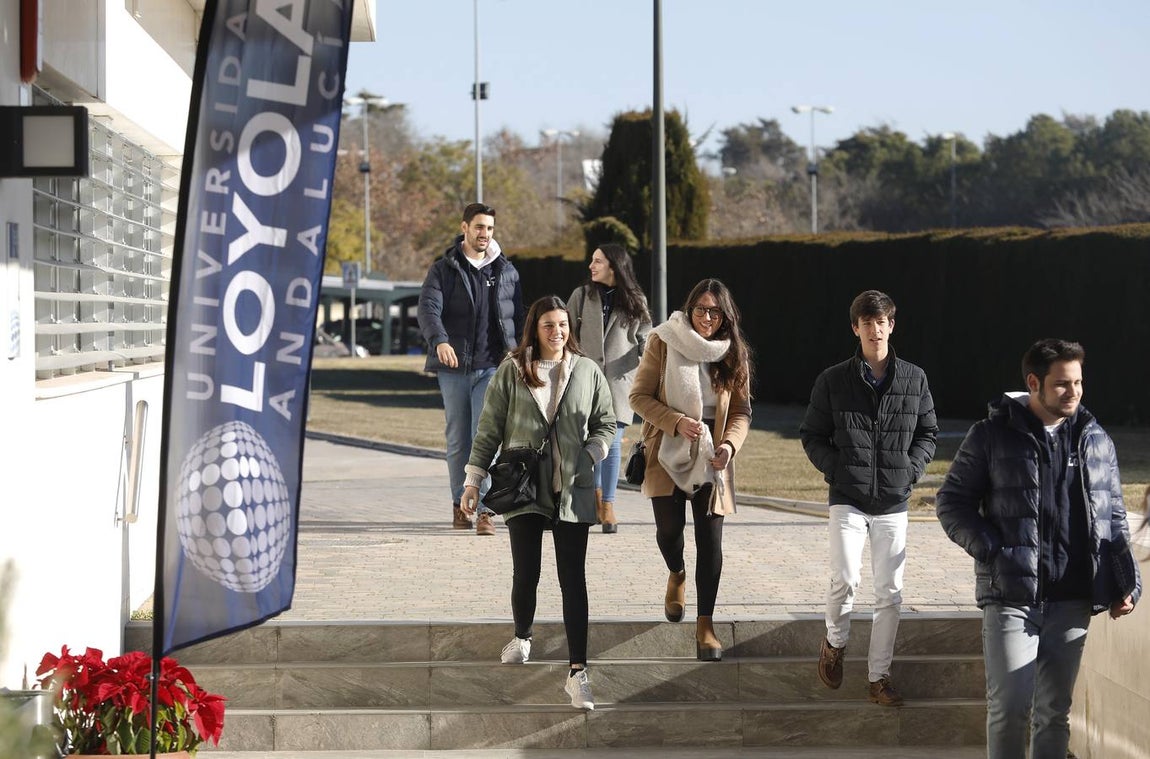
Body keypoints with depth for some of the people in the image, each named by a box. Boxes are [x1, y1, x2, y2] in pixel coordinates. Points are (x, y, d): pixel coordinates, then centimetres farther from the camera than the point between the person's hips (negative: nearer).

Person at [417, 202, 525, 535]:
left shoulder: (506, 271, 11)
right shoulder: (444, 269, 4)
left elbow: (517, 317, 16)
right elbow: (429, 307, -11)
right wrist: (439, 340, -30)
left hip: (492, 367, 0)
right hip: (454, 368, 0)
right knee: (457, 439, 7)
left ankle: (484, 509, -15)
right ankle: (460, 504, 21)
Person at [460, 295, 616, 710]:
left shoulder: (587, 371, 3)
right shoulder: (511, 371, 1)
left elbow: (606, 424, 10)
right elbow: (489, 429, 3)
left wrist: (586, 458, -7)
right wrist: (473, 481, 0)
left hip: (572, 490, 0)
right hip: (523, 488, 0)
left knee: (573, 579, -4)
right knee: (525, 574, 2)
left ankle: (578, 672, -6)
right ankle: (522, 638, 33)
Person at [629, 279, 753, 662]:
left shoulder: (733, 354, 3)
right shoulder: (663, 343, -4)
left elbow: (741, 410, 6)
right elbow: (639, 396, -4)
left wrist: (729, 444, -14)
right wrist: (677, 422, -18)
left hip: (710, 457, 1)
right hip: (668, 453, -1)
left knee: (710, 538, -4)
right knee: (669, 527, -5)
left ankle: (705, 624, 4)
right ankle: (676, 575, 32)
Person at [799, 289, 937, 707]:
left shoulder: (914, 379, 5)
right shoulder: (833, 381, 0)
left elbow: (928, 432, 14)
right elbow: (811, 435, 8)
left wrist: (911, 469, -1)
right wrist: (836, 469, -7)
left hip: (893, 502, 2)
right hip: (847, 499, -2)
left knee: (890, 593, 3)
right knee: (845, 580, -16)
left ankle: (879, 677, 13)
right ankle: (835, 642, 14)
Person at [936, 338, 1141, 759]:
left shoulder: (1096, 440, 11)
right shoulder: (992, 435, 0)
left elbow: (1113, 517, 16)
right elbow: (951, 502, 3)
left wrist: (1126, 583, 6)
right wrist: (991, 551, -11)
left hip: (1072, 600, 3)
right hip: (1011, 594, -3)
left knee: (1054, 710, 8)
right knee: (1010, 706, -7)